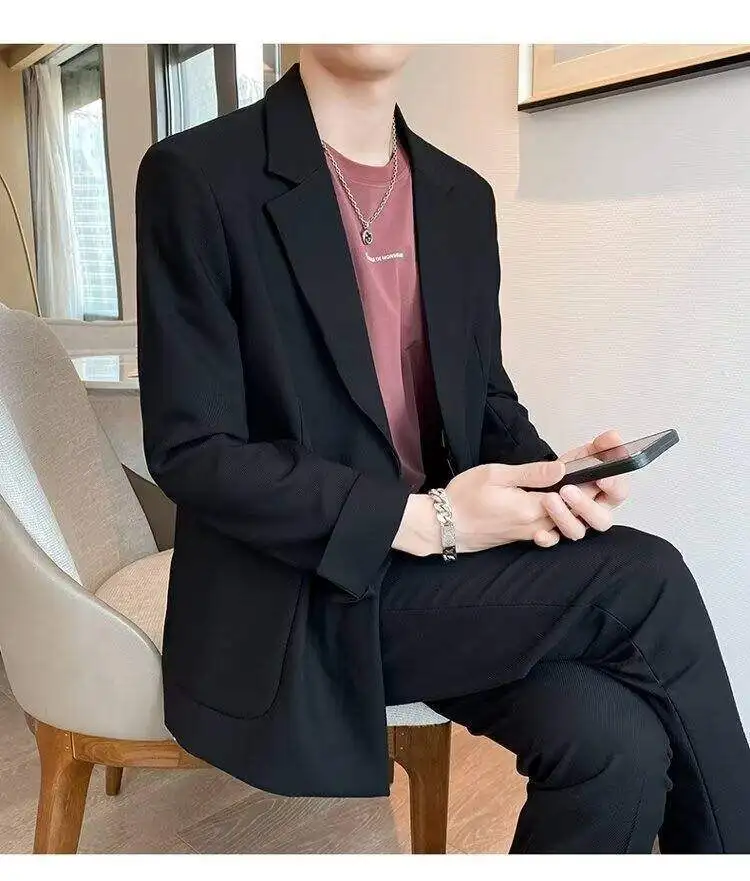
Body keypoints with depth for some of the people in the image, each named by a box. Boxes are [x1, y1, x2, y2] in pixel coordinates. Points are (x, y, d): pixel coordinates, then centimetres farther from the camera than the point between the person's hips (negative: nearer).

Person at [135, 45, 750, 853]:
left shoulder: (462, 197, 10)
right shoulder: (196, 177, -8)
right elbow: (191, 453, -13)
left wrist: (546, 475, -9)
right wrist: (420, 518, -21)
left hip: (445, 572, 5)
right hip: (298, 600, -5)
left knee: (616, 742, -21)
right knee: (646, 582, -20)